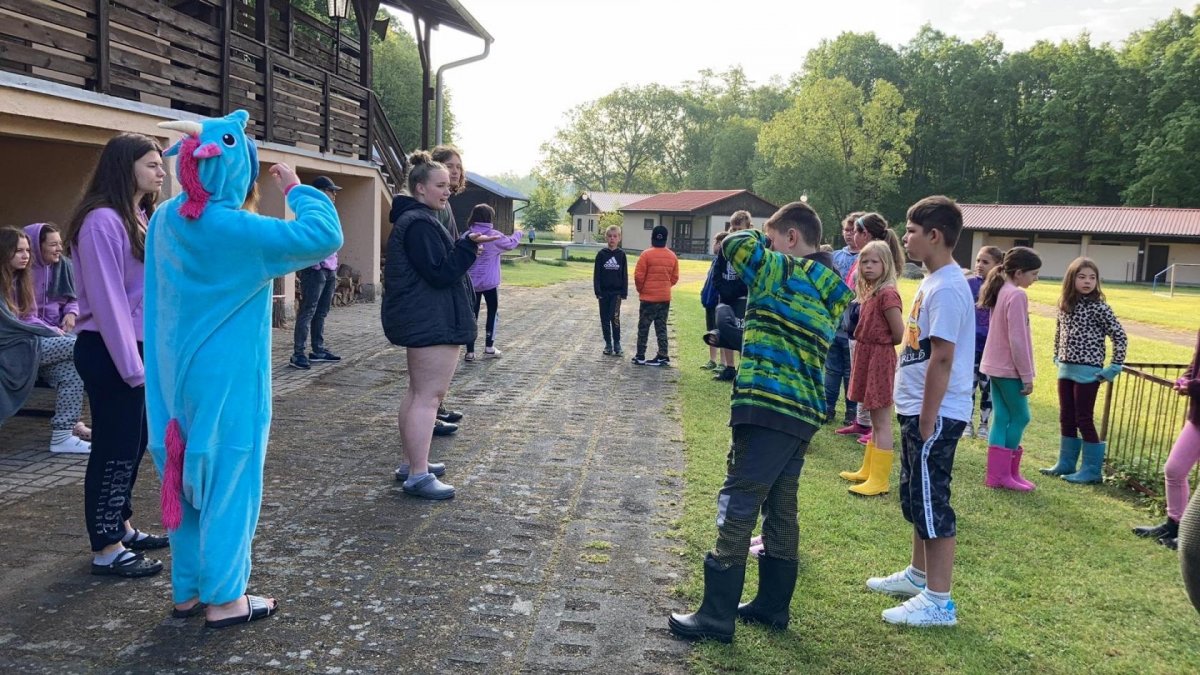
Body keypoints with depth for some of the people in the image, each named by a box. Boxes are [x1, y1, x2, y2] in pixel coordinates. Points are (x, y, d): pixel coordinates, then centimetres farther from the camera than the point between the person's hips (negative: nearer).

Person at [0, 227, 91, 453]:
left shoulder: (19, 279, 15)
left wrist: (55, 331, -4)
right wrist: (53, 332, -10)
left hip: (25, 342, 8)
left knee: (72, 369, -16)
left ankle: (62, 434, -16)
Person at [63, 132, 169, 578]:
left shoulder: (139, 218, 13)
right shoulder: (102, 221, -17)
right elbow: (106, 300, -20)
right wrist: (132, 365, -19)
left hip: (138, 348, 9)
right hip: (110, 353, -9)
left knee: (132, 443, 16)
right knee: (114, 448, -1)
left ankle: (121, 527, 30)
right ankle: (105, 550, 11)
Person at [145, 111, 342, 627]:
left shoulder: (166, 219, 2)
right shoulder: (236, 229, -21)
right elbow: (325, 236, -27)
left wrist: (201, 142, 20)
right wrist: (295, 188, -12)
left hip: (179, 373, 8)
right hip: (227, 378, -8)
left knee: (190, 476, 16)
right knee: (228, 480, 3)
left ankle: (188, 590, 26)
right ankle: (224, 599, 13)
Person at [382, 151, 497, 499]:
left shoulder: (411, 219, 17)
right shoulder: (420, 224, -17)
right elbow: (440, 273, -22)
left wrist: (464, 249, 16)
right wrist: (468, 246, -22)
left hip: (421, 320, 12)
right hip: (434, 322, -12)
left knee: (418, 391, 16)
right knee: (428, 395, -10)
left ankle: (412, 463, 26)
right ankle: (418, 476, -8)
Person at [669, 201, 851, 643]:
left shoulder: (784, 272, -7)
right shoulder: (833, 291, 17)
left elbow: (735, 244, -15)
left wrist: (760, 239, 5)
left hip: (768, 405, -9)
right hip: (804, 410, 9)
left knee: (738, 506, -4)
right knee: (780, 507, 16)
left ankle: (717, 617, 1)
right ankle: (773, 605, 25)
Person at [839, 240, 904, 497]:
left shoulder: (887, 293, -17)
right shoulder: (869, 292, 11)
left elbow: (899, 335, -17)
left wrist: (881, 344, -1)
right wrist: (870, 343, 4)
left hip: (880, 359, -9)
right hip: (866, 357, 10)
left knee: (882, 422, -2)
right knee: (875, 420, 18)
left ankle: (880, 481, 5)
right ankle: (868, 470, 29)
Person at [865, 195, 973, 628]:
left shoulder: (946, 288, -20)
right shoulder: (934, 282, 12)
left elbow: (942, 360, -23)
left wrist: (927, 421, -21)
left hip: (935, 414, -10)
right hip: (920, 410, 10)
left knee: (931, 503, -2)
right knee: (916, 498, 20)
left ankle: (938, 601, 8)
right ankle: (919, 575, 35)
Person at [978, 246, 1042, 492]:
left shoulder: (1001, 291, 11)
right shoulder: (1017, 295, -17)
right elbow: (1017, 339, -20)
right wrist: (1027, 375, -14)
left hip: (996, 366, 9)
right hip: (1009, 368, -9)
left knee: (1001, 419, 9)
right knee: (1020, 417, 4)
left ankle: (997, 474, 12)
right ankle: (1008, 473, 11)